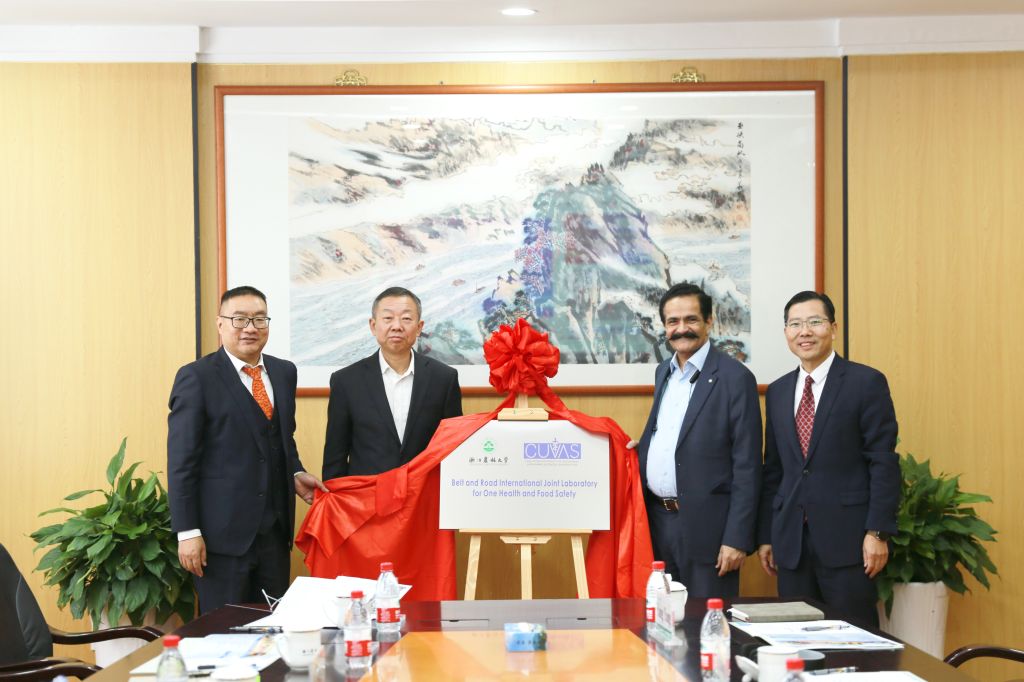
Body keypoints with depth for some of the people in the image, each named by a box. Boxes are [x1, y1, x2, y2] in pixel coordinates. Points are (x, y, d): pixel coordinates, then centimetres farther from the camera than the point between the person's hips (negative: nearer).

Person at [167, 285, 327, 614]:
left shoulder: (284, 372, 11)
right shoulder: (196, 377, -7)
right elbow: (181, 460, -9)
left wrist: (295, 474, 3)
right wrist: (187, 532, -13)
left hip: (275, 526, 6)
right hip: (223, 532, -6)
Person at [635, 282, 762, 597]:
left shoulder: (735, 378, -10)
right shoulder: (663, 372, 13)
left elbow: (747, 467, -12)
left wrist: (737, 539, -15)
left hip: (706, 526, -6)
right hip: (656, 520, 7)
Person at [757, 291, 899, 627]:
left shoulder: (866, 382, -3)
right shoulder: (777, 392, 14)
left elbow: (883, 462, -7)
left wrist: (878, 532, -13)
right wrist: (765, 535, 12)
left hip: (846, 537, -5)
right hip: (791, 541, 5)